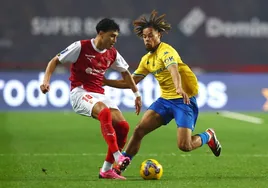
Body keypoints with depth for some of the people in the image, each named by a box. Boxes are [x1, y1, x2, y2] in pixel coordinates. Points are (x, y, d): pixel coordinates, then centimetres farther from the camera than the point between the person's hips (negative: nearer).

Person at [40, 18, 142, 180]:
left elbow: (125, 73, 25)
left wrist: (137, 94, 23)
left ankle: (107, 169, -1)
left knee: (123, 126, -11)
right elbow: (55, 61, -4)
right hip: (80, 92, -7)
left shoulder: (112, 54, 8)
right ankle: (117, 156, -40)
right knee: (105, 112, -37)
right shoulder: (81, 47, -9)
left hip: (99, 94, 7)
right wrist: (46, 80, -18)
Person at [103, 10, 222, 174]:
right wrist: (105, 81, 10)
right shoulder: (147, 59, 10)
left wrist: (179, 88, -56)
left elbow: (173, 69, -36)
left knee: (184, 146, -15)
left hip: (185, 100, -7)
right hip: (165, 99, 7)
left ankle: (208, 137, 16)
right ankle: (120, 165, 3)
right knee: (139, 130, -8)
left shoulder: (166, 50, -15)